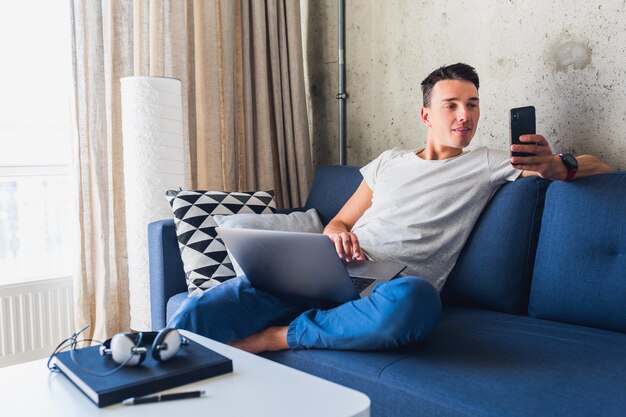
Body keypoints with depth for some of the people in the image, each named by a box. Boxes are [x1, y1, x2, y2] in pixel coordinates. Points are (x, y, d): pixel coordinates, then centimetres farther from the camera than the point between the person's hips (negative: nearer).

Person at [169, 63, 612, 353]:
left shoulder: (488, 165, 12)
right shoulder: (389, 161, 23)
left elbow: (598, 166, 11)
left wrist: (556, 166, -14)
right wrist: (338, 234, -4)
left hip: (396, 287, -2)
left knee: (413, 298, -44)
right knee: (195, 314, -21)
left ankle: (273, 338, -22)